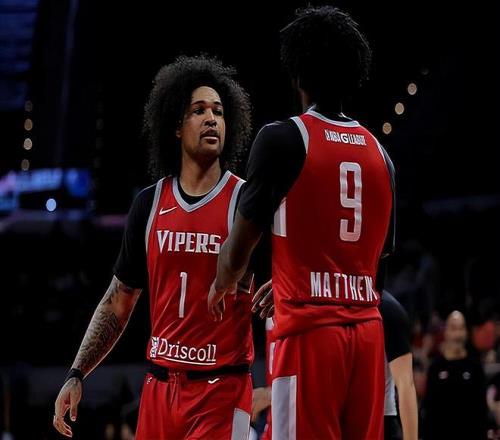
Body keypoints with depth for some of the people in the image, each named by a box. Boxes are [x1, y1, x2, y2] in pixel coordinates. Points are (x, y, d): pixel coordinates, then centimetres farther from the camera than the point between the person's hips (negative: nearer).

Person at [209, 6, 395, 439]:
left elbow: (238, 252, -2)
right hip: (367, 331, 6)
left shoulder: (283, 138, -6)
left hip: (309, 331, -5)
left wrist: (220, 288, 21)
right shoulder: (378, 152, 11)